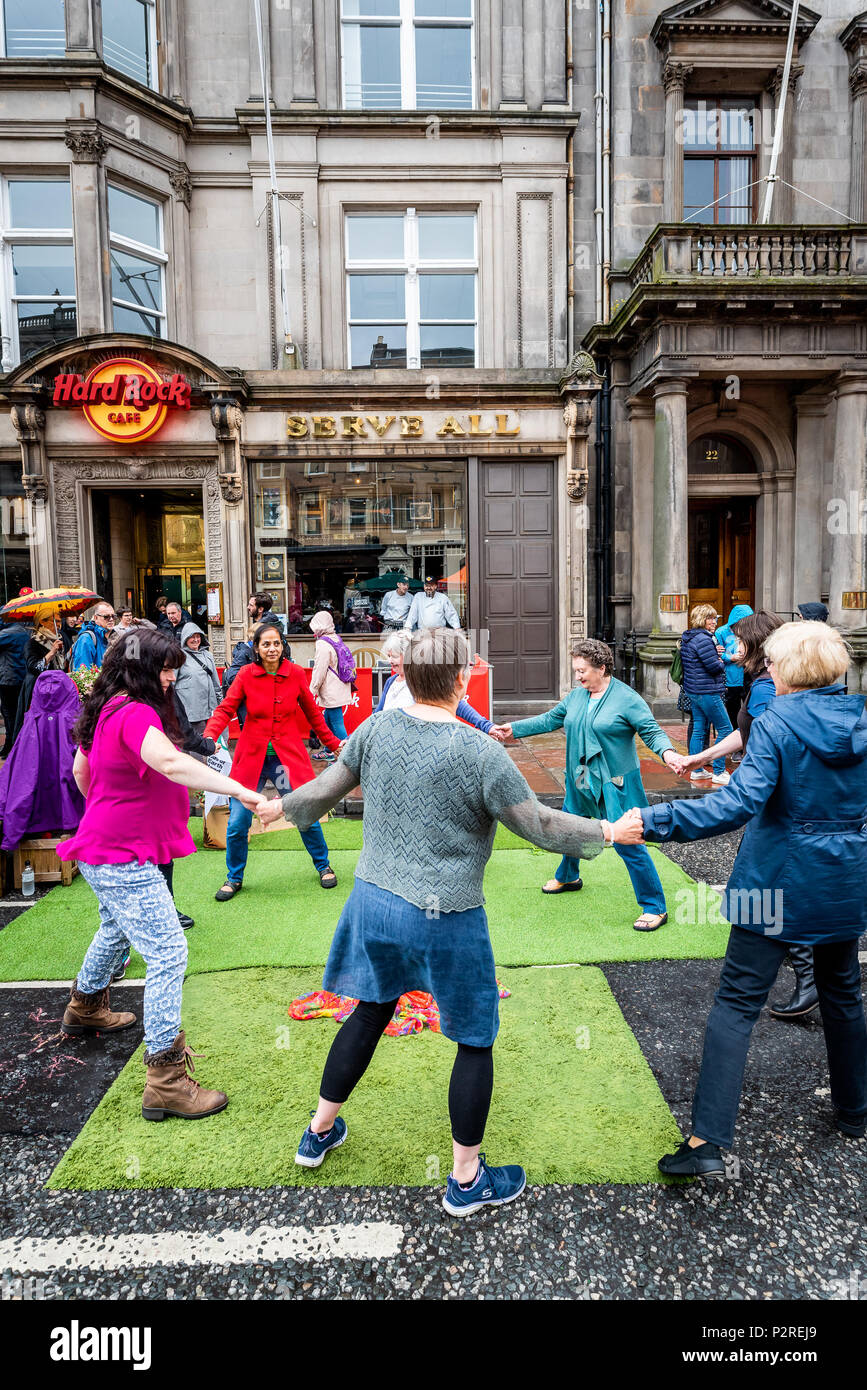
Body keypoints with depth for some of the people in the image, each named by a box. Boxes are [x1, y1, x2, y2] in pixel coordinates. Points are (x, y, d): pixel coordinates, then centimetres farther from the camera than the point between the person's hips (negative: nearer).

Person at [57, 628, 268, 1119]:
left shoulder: (107, 710, 7)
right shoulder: (136, 714, -23)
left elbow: (80, 771, 20)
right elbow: (171, 763, -42)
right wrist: (241, 791, -46)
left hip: (104, 849, 11)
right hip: (124, 860, -11)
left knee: (116, 928, 33)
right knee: (168, 953, -10)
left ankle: (86, 1006, 58)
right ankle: (165, 1081, -5)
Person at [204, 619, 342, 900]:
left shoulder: (295, 674, -2)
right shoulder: (246, 674, -5)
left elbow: (312, 713, 9)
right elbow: (225, 709, -7)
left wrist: (333, 744, 14)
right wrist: (209, 736, -25)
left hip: (288, 756, 0)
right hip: (251, 758, 0)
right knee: (237, 823, 1)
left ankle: (323, 866, 28)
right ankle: (234, 878, 24)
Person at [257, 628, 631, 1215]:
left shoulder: (376, 730, -5)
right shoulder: (482, 753, -19)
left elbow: (324, 791, 5)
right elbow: (541, 824, -13)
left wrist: (280, 805, 25)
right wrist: (605, 831, 4)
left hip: (373, 900, 6)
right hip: (445, 920, -6)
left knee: (370, 1012, 27)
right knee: (476, 1040, 14)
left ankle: (320, 1131, 44)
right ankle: (467, 1180, 29)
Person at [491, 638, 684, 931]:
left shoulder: (627, 699, -13)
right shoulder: (576, 696, 5)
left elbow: (652, 731, -16)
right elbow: (550, 720, 13)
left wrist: (667, 752, -36)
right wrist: (513, 729, 10)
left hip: (615, 784, -7)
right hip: (580, 780, 7)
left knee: (628, 843, -9)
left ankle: (655, 908, 3)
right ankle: (568, 877, 51)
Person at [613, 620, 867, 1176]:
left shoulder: (778, 724, -17)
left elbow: (739, 805, -28)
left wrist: (651, 821, -31)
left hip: (779, 882, -5)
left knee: (737, 1003, -2)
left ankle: (708, 1141, -3)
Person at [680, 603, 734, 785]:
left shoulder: (687, 638, 13)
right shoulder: (703, 639, -18)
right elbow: (714, 666, -20)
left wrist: (716, 658, 6)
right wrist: (721, 663, 1)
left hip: (694, 691, 10)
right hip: (707, 692, -10)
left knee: (698, 730, 13)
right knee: (725, 730, -2)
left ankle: (697, 770, 18)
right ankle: (718, 772, 1)